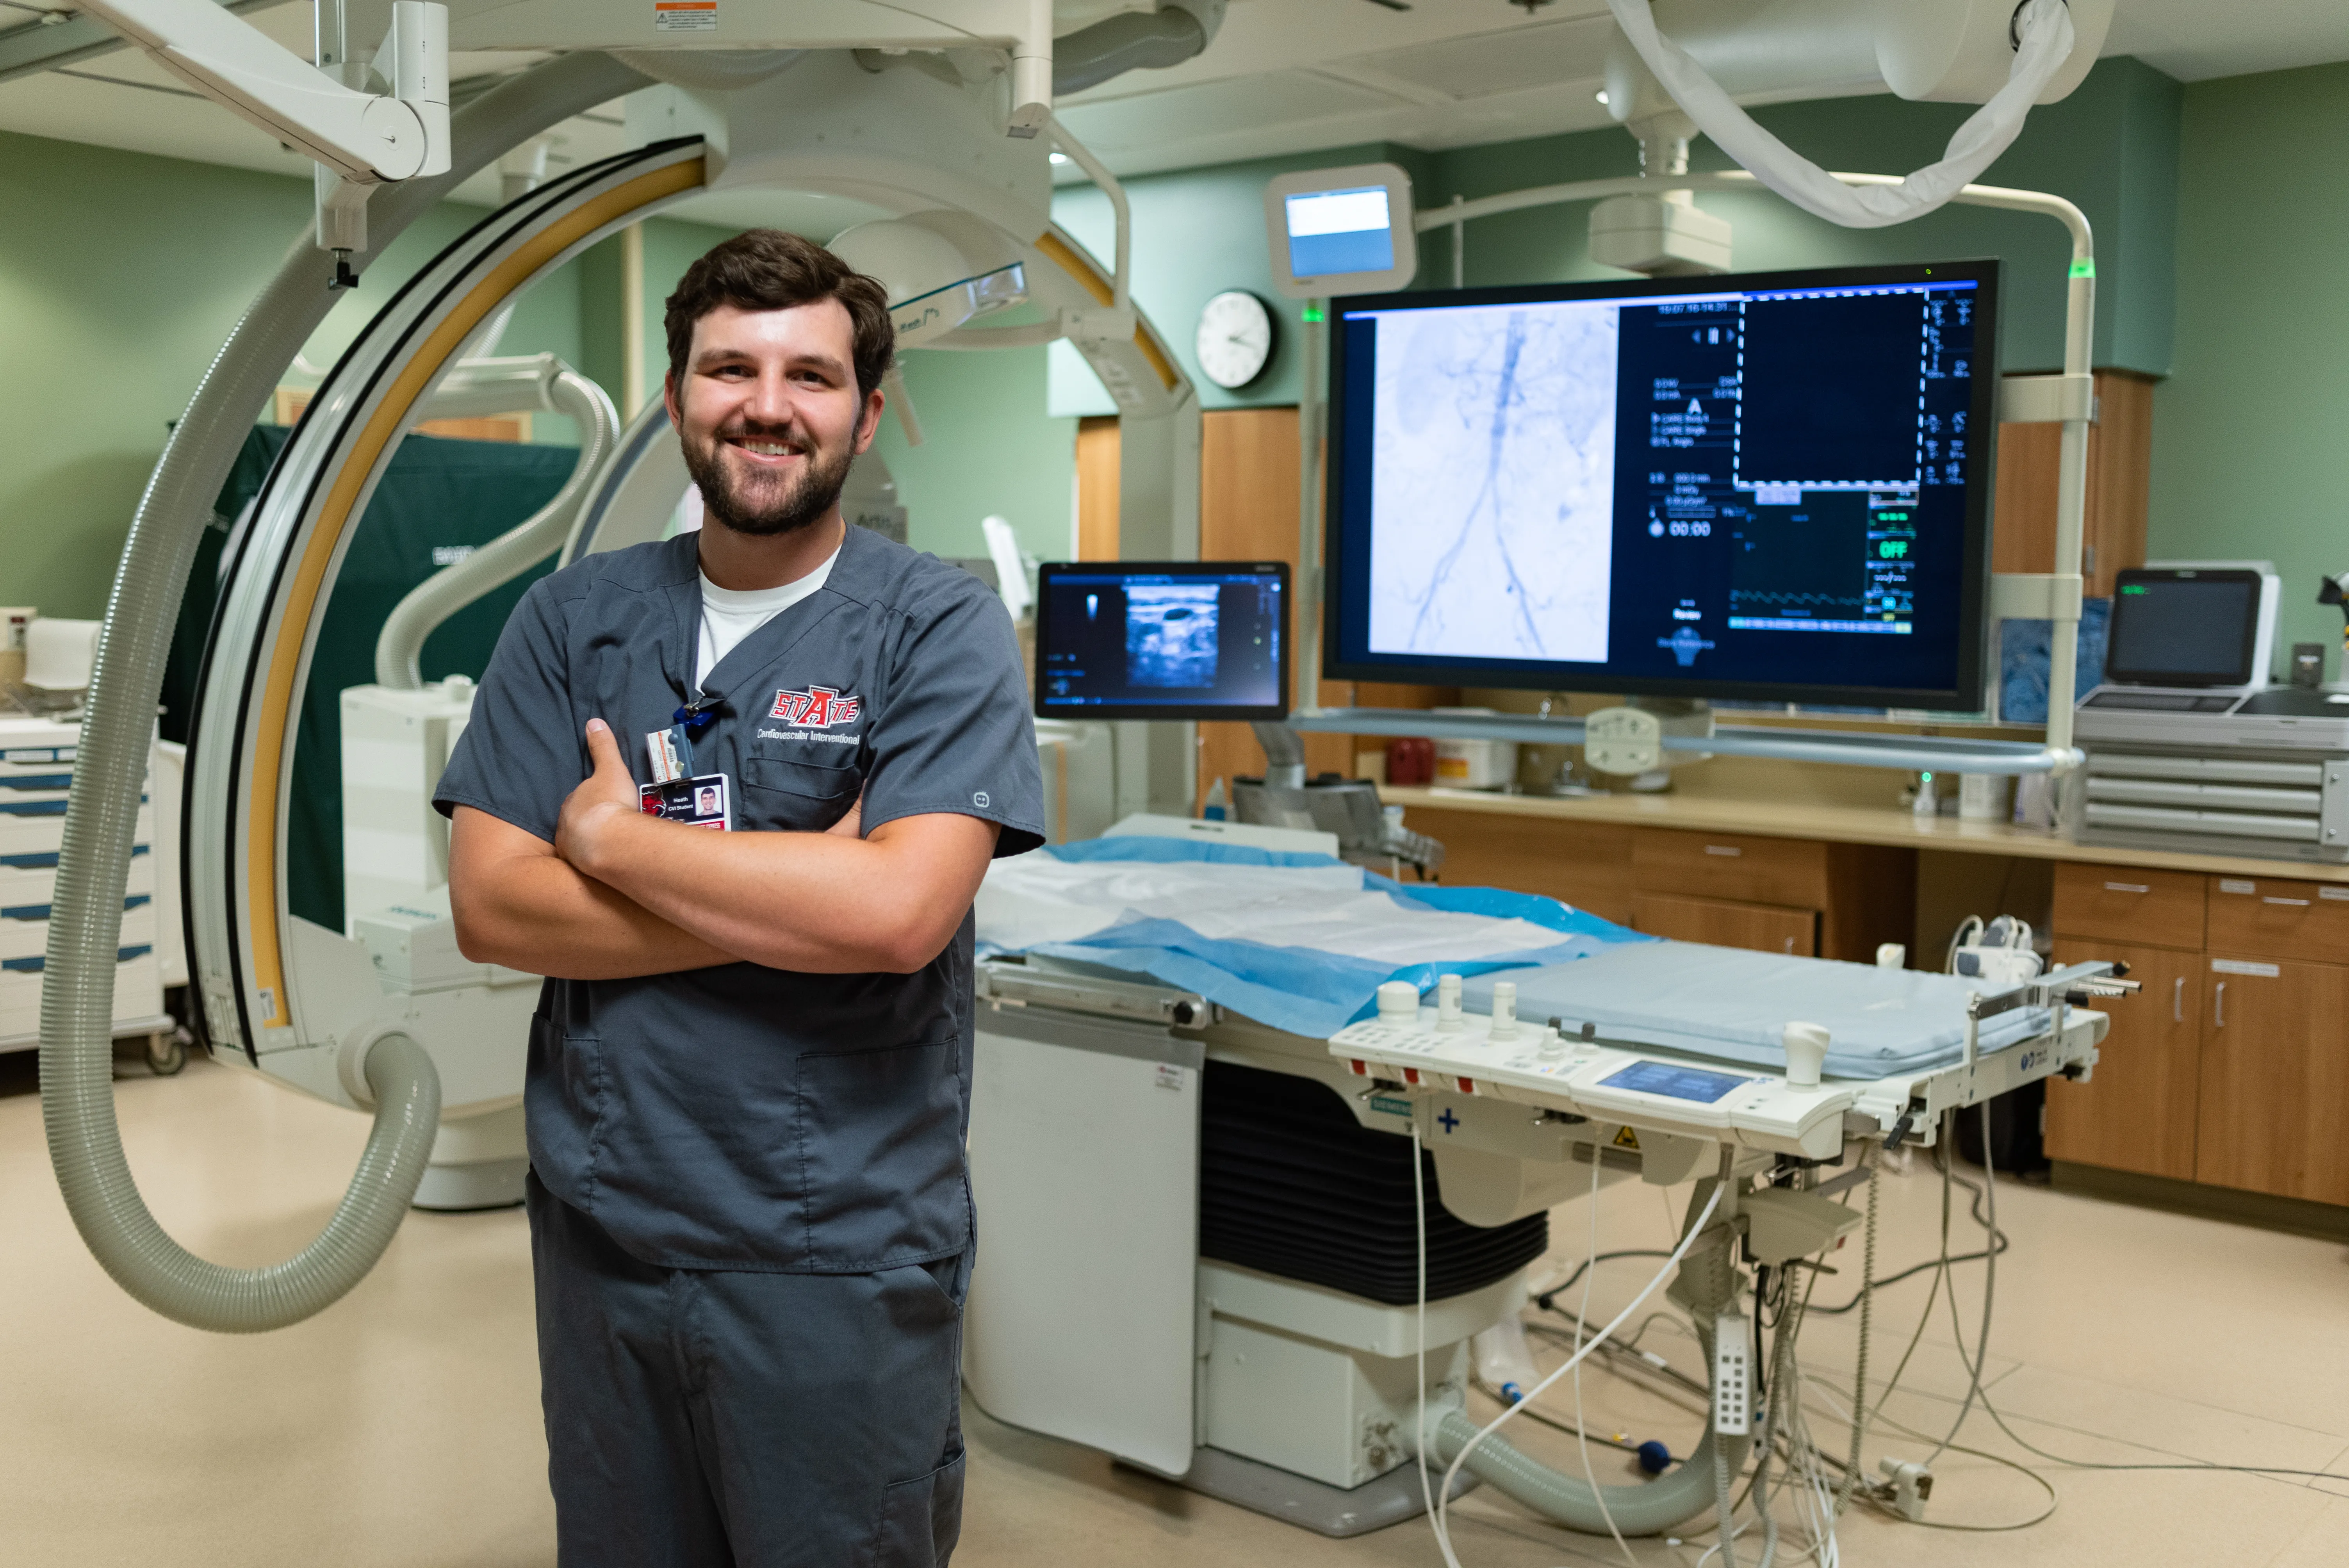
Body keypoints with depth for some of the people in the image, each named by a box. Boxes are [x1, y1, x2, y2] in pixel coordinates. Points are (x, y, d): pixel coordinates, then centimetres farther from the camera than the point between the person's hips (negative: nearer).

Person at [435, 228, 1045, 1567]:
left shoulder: (941, 627, -8)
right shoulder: (574, 620, 3)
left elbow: (898, 913, -22)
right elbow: (490, 906, -6)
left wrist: (614, 839, -12)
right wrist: (799, 892, -15)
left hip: (838, 1261, -3)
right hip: (600, 1239, 4)